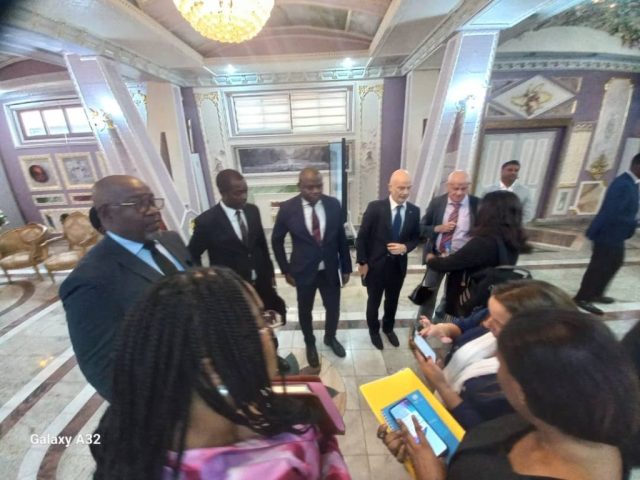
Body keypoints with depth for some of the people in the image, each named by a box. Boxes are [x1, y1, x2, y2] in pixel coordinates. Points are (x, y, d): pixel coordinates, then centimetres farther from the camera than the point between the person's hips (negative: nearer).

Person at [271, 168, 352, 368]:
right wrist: (286, 270, -2)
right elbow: (276, 240, -2)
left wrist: (346, 267, 5)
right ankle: (310, 344, 47)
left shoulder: (334, 204, -8)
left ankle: (330, 337, 49)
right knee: (305, 311, 18)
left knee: (333, 308, 17)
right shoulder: (287, 208, -14)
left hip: (330, 270, 2)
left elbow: (341, 237, 1)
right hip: (303, 271, -1)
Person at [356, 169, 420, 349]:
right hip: (375, 264, -3)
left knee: (392, 301, 23)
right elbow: (362, 237, -11)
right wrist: (362, 262, -10)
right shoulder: (375, 207, -17)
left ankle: (388, 328, 50)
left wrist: (405, 247, -16)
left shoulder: (414, 211, -6)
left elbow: (416, 237, 5)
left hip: (398, 265, 3)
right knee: (374, 301, 18)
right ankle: (374, 330, 44)